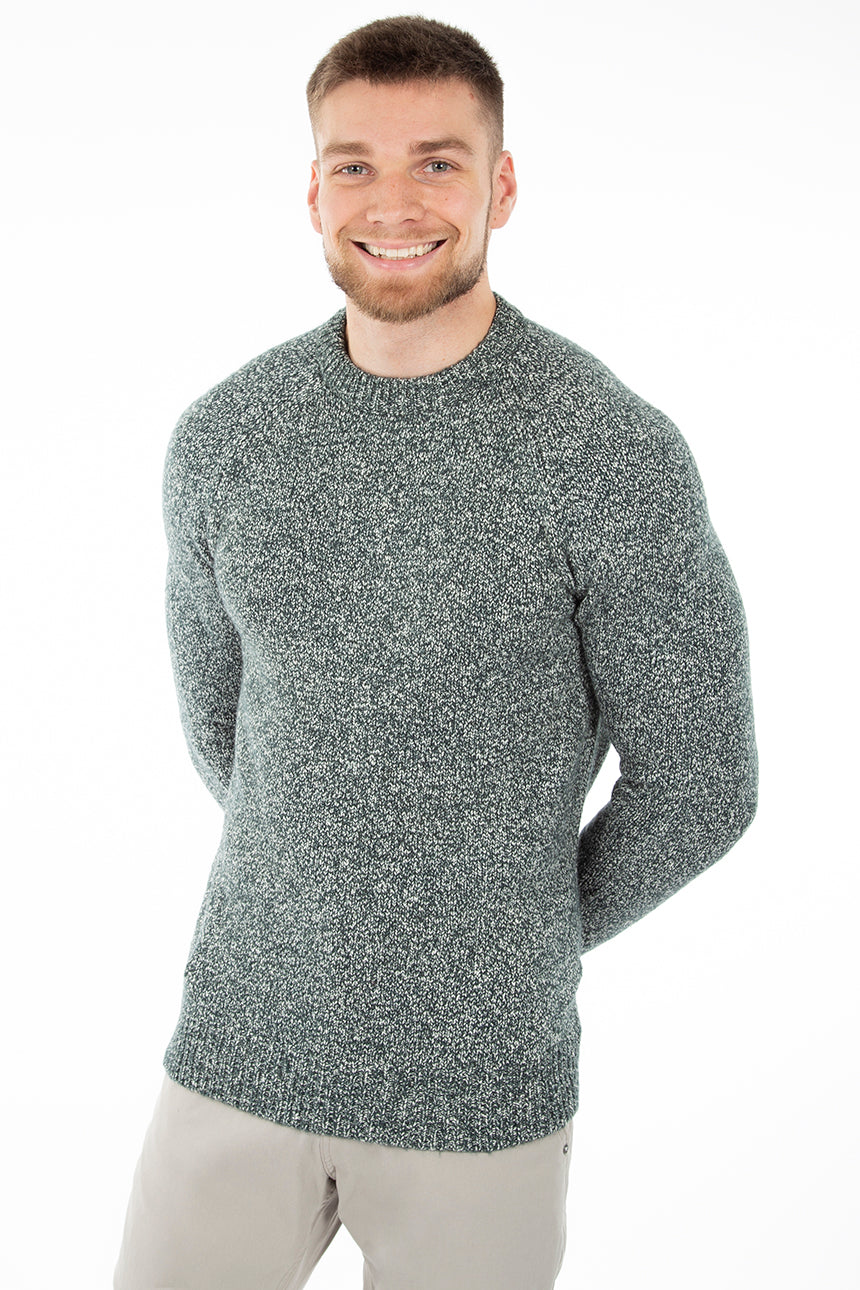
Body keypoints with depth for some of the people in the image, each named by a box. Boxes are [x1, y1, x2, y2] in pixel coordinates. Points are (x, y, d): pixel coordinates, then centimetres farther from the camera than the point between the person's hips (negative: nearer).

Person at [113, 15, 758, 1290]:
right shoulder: (221, 438, -2)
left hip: (482, 1086, -2)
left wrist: (529, 948, 5)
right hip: (238, 1048, 3)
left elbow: (696, 784, -7)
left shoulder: (618, 455, -14)